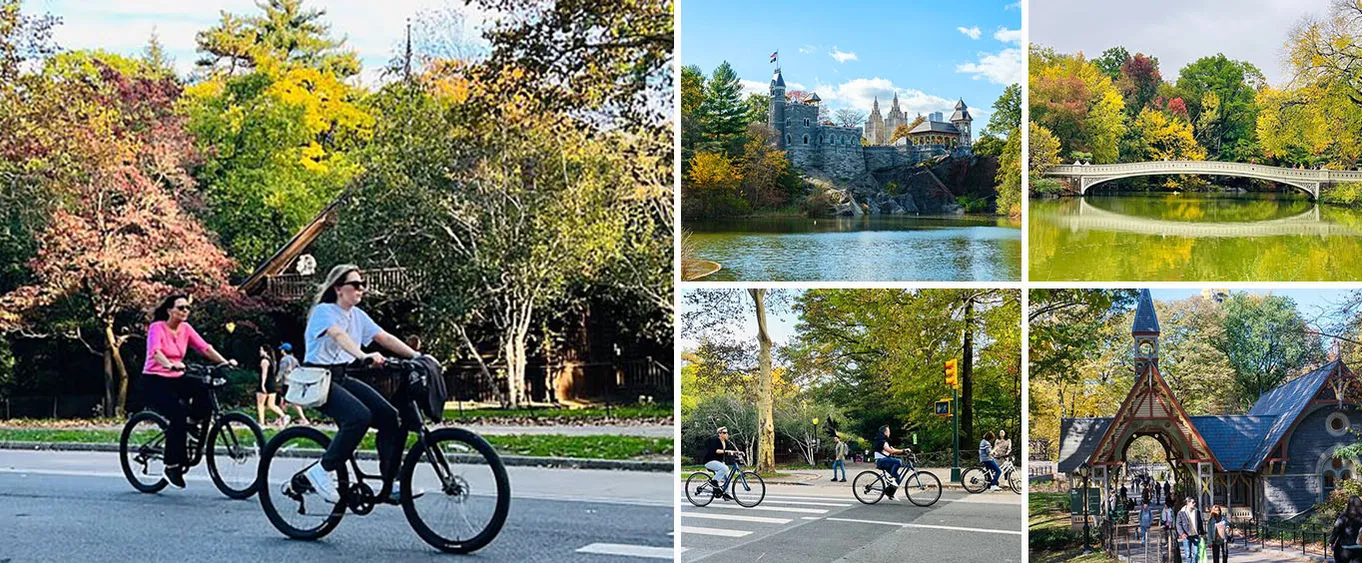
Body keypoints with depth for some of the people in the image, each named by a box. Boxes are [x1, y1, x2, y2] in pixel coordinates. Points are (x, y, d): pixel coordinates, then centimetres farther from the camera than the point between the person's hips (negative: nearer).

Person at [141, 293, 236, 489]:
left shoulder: (185, 328, 6)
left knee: (205, 391, -24)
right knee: (177, 414, -28)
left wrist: (224, 362, -20)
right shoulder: (157, 327, -12)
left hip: (175, 380, 6)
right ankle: (172, 466, -17)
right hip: (155, 381, -6)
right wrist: (170, 365, -49)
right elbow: (155, 352, -30)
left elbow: (204, 347, -4)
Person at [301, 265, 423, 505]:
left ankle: (390, 487, -7)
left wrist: (416, 356, -10)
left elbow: (385, 338, 3)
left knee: (388, 416, -12)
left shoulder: (358, 315, 11)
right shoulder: (324, 311, -11)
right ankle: (323, 471, -15)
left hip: (342, 377, 7)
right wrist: (364, 356, -49)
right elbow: (339, 336, -31)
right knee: (360, 416, -31)